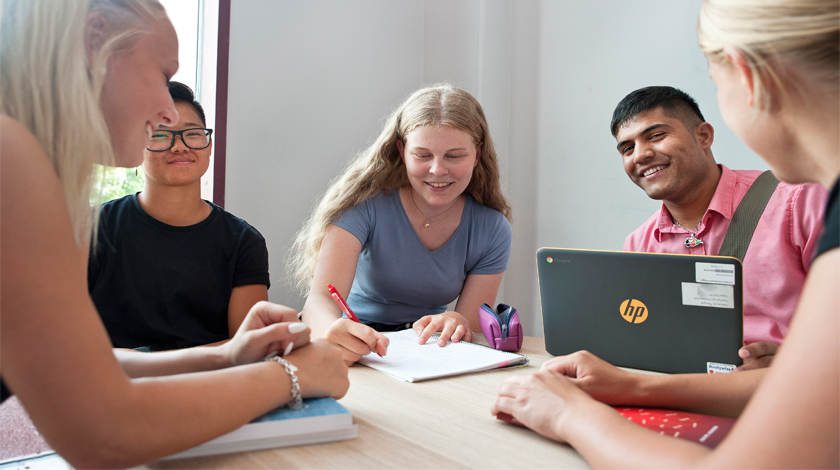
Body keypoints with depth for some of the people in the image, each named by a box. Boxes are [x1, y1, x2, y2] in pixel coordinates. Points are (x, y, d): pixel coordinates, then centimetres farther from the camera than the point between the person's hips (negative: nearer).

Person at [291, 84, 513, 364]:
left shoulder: (492, 229, -8)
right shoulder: (365, 204, -17)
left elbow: (473, 328, -6)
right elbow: (320, 298, -27)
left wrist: (457, 322, -31)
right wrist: (332, 331, -51)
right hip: (355, 346, -3)